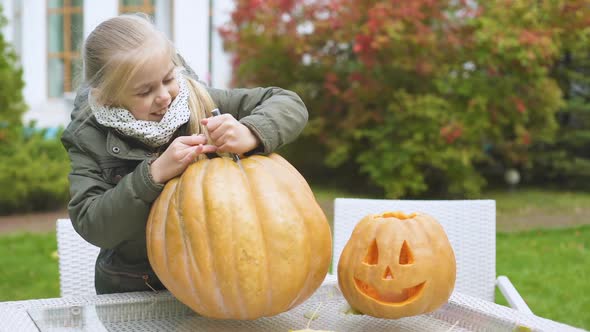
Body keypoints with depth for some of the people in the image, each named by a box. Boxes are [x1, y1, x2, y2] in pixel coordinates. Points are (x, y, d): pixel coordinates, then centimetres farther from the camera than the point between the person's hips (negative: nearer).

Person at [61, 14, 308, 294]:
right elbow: (91, 226, -17)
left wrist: (249, 134, -29)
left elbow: (289, 104, -7)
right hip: (131, 290, 0)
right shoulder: (88, 138, -10)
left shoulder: (196, 100, -9)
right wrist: (154, 174, -29)